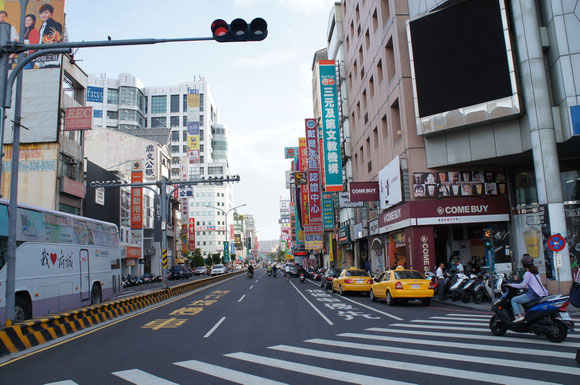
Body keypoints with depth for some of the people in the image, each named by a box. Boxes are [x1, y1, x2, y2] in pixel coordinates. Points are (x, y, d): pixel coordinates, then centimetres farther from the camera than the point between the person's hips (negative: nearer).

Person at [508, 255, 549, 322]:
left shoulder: (528, 273, -11)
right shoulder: (534, 272, 17)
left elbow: (522, 285, -12)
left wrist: (511, 285, -1)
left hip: (533, 295, -10)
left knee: (514, 300, -5)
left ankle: (519, 316, -17)